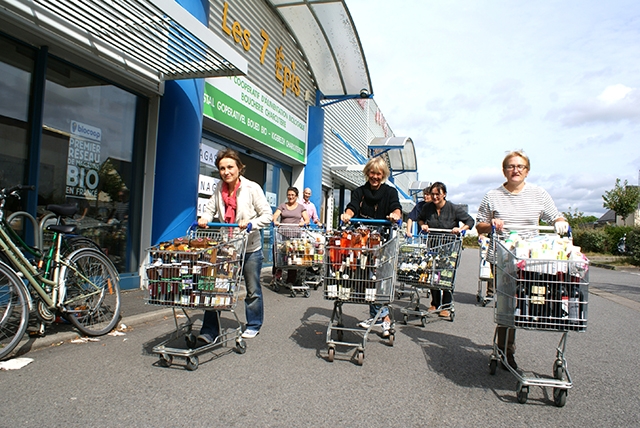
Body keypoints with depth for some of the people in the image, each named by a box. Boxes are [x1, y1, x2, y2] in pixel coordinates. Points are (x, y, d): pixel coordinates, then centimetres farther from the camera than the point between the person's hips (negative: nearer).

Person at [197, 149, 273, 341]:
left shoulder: (252, 188, -11)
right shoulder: (219, 188, 1)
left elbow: (267, 215, -11)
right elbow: (210, 208, 10)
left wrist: (251, 223, -28)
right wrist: (204, 218, -12)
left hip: (250, 247, -3)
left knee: (252, 289, 11)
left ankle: (254, 325, 30)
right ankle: (210, 330, 7)